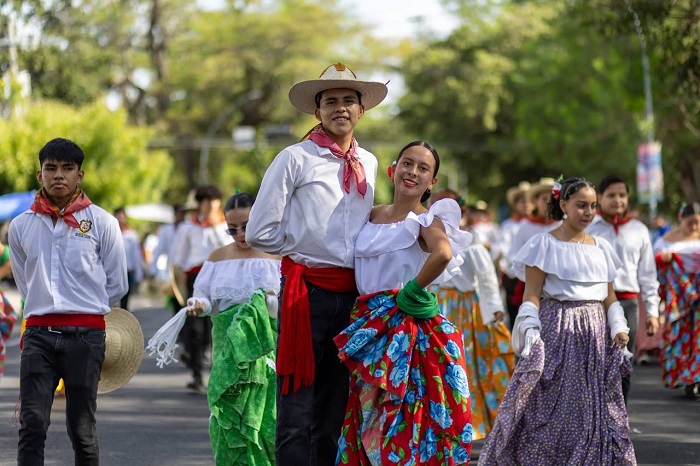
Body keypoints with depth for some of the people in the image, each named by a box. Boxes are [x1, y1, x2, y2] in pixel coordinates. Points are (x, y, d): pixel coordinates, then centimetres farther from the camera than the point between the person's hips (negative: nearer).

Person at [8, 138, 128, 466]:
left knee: (82, 429, 5)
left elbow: (117, 285, 9)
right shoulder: (21, 226, 7)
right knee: (32, 426, -6)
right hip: (38, 333, 1)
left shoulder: (101, 223, 1)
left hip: (86, 335, -1)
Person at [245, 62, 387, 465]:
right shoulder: (296, 159, -4)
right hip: (307, 290, -5)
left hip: (351, 292, 5)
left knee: (334, 413, 11)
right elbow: (260, 232, -6)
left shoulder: (369, 164, 12)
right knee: (298, 413, -6)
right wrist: (304, 247, 2)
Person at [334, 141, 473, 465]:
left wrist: (414, 289, -19)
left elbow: (443, 254, -27)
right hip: (369, 326, 6)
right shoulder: (373, 216, 13)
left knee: (404, 417, -7)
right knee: (370, 417, 8)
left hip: (408, 326, -6)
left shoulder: (425, 220, -5)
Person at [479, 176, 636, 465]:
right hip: (557, 333, -5)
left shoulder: (600, 247, 14)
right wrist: (530, 332, -18)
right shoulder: (545, 244, -1)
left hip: (595, 333, 5)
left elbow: (609, 297, 16)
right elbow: (531, 296, -6)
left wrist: (618, 328, 2)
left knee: (596, 408, 4)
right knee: (551, 412, -6)